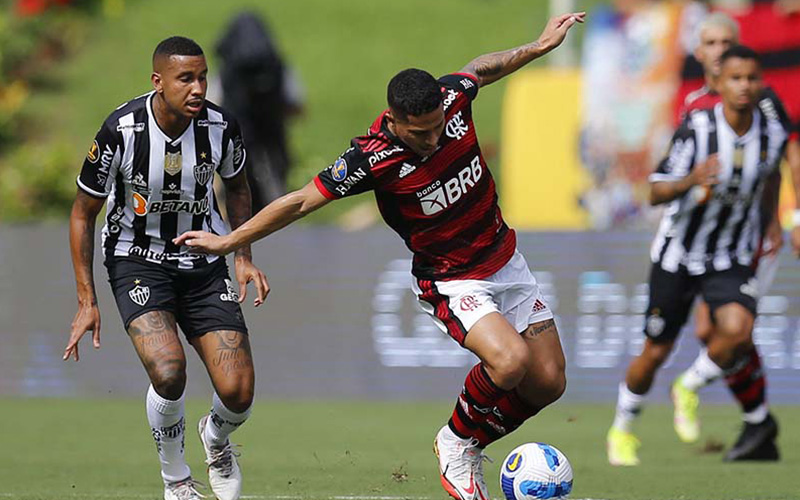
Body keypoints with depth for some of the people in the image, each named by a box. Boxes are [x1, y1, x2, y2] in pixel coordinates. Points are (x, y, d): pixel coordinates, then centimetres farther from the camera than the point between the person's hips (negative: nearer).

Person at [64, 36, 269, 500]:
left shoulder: (221, 127, -13)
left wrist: (244, 257, 3)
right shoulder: (121, 130, -20)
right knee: (168, 372, -29)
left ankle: (216, 438, 30)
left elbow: (237, 186, 12)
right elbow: (83, 213, -6)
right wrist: (87, 301, -6)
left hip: (203, 263, 3)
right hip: (137, 261, -3)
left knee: (238, 394, -10)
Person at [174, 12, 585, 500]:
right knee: (509, 360, -31)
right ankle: (456, 442, -1)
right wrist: (228, 241, -11)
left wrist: (539, 47, 17)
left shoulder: (453, 96, -14)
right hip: (450, 281, -6)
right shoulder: (372, 158, -27)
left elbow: (481, 68, 12)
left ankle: (471, 448, 28)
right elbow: (300, 202, -17)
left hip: (505, 260, 6)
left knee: (548, 383, 4)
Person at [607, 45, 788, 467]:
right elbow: (656, 192, -19)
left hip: (732, 260, 2)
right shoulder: (697, 128, -20)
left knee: (738, 331, -25)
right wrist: (690, 182, -39)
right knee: (656, 352, 6)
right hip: (678, 254, -2)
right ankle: (622, 430, 32)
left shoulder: (773, 134, -9)